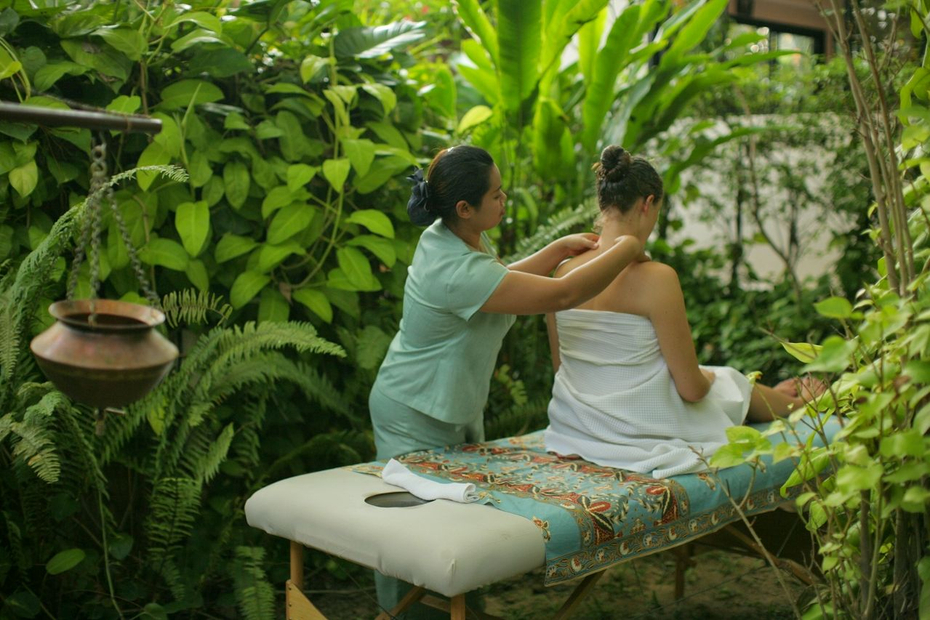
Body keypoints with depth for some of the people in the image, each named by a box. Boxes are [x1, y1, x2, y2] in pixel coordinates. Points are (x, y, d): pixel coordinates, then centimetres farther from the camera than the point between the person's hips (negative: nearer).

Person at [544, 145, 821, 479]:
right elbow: (691, 389, -17)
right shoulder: (656, 278, -23)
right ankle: (793, 402, 56)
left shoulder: (564, 273, -6)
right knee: (730, 384, 27)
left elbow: (560, 367, 7)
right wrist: (707, 378, 6)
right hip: (643, 429, -6)